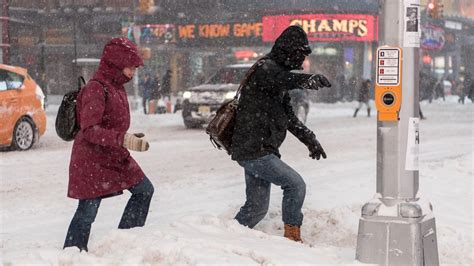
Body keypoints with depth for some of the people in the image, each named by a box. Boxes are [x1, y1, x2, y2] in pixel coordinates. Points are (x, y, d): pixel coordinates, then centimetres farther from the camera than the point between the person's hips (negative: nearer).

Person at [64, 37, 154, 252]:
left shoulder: (117, 87, 8)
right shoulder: (96, 89, -20)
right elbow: (89, 130, -29)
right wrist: (123, 139, -37)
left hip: (115, 155, 10)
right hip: (92, 159, -9)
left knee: (144, 190, 14)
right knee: (87, 212, -7)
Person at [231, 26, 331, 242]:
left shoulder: (277, 70, 20)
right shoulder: (265, 68, -12)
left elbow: (288, 117, 26)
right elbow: (282, 80, -38)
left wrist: (309, 139, 18)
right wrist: (310, 80, -56)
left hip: (257, 150, 10)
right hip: (253, 150, -10)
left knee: (257, 207, 14)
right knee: (295, 184, -11)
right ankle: (292, 237, -4)